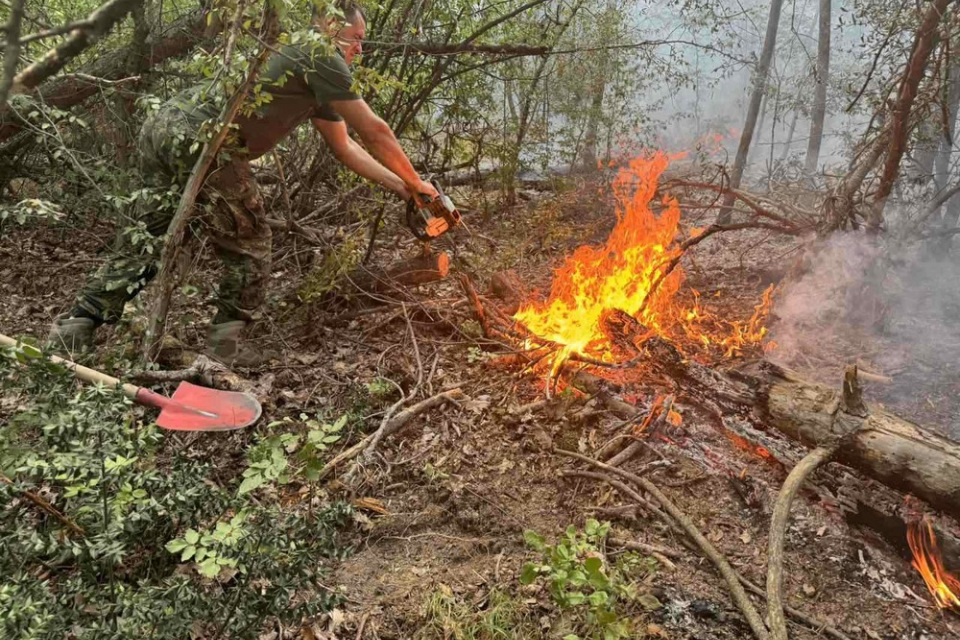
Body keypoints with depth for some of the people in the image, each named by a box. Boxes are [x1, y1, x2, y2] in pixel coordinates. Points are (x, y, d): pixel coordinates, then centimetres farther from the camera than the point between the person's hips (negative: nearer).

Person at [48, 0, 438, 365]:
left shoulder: (313, 81, 28)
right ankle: (223, 348, 11)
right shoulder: (320, 55, 1)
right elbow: (374, 132, 3)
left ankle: (74, 328, 20)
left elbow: (344, 147, 32)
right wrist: (414, 182, 15)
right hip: (200, 140, -9)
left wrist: (399, 187, 29)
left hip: (162, 126, 10)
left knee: (144, 239, 18)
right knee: (249, 247, 6)